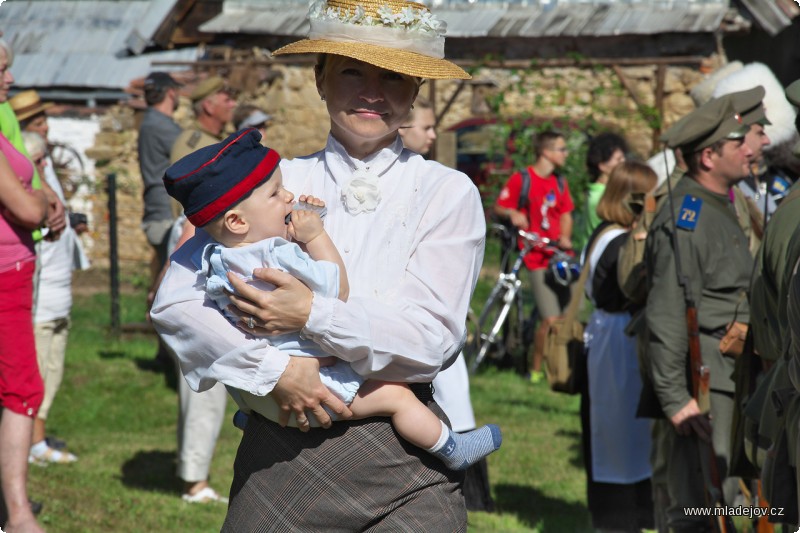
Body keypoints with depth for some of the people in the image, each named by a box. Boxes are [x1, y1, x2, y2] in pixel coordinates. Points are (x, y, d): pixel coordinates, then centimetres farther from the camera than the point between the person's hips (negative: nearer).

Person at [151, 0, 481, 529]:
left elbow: (429, 342, -8)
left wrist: (312, 315, -17)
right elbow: (174, 301, -3)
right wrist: (271, 368, -15)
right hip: (280, 452, 1)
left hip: (402, 465, -1)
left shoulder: (447, 192, 2)